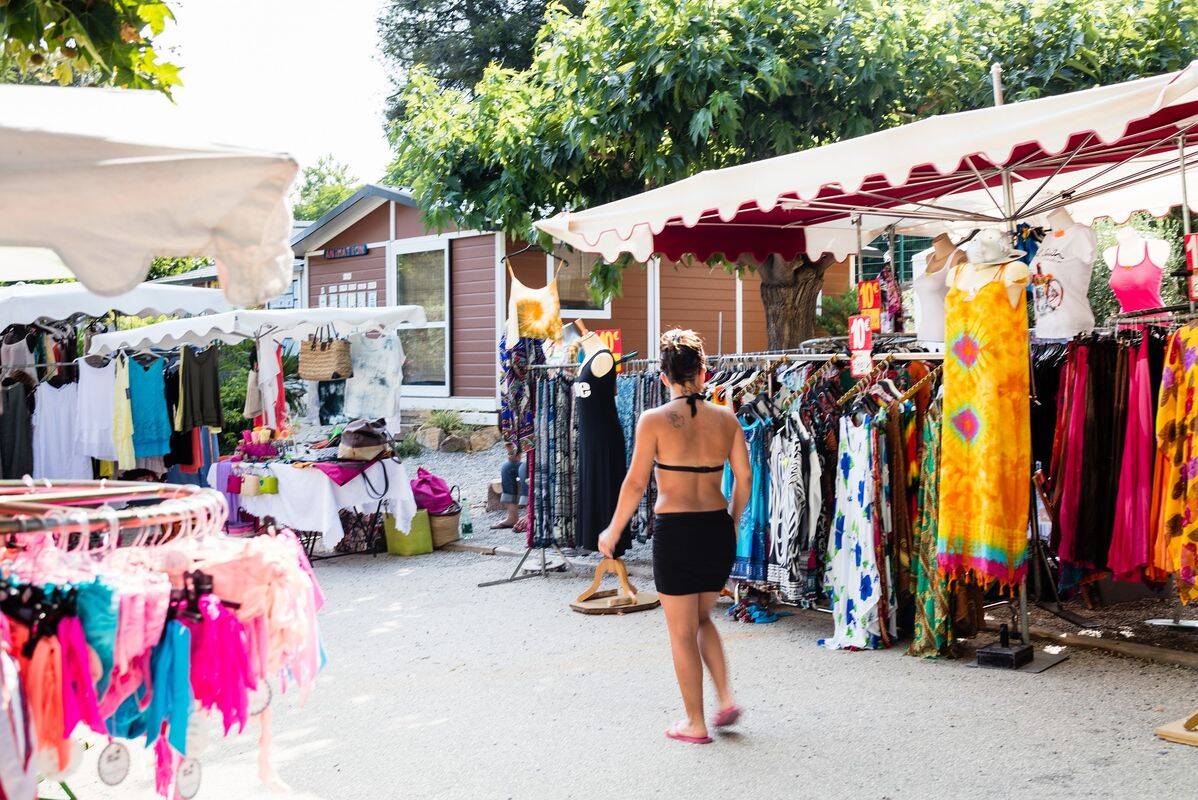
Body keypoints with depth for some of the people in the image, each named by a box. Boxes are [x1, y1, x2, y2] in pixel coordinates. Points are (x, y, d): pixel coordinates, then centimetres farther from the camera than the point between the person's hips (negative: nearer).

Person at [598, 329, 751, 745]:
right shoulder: (726, 420, 2)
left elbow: (635, 483, -8)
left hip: (676, 530, -4)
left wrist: (612, 532, 3)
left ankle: (695, 724, 18)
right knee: (702, 619, 26)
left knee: (683, 633, 10)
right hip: (718, 527, 4)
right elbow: (744, 478, 6)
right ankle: (726, 699, 16)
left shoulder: (654, 420, -9)